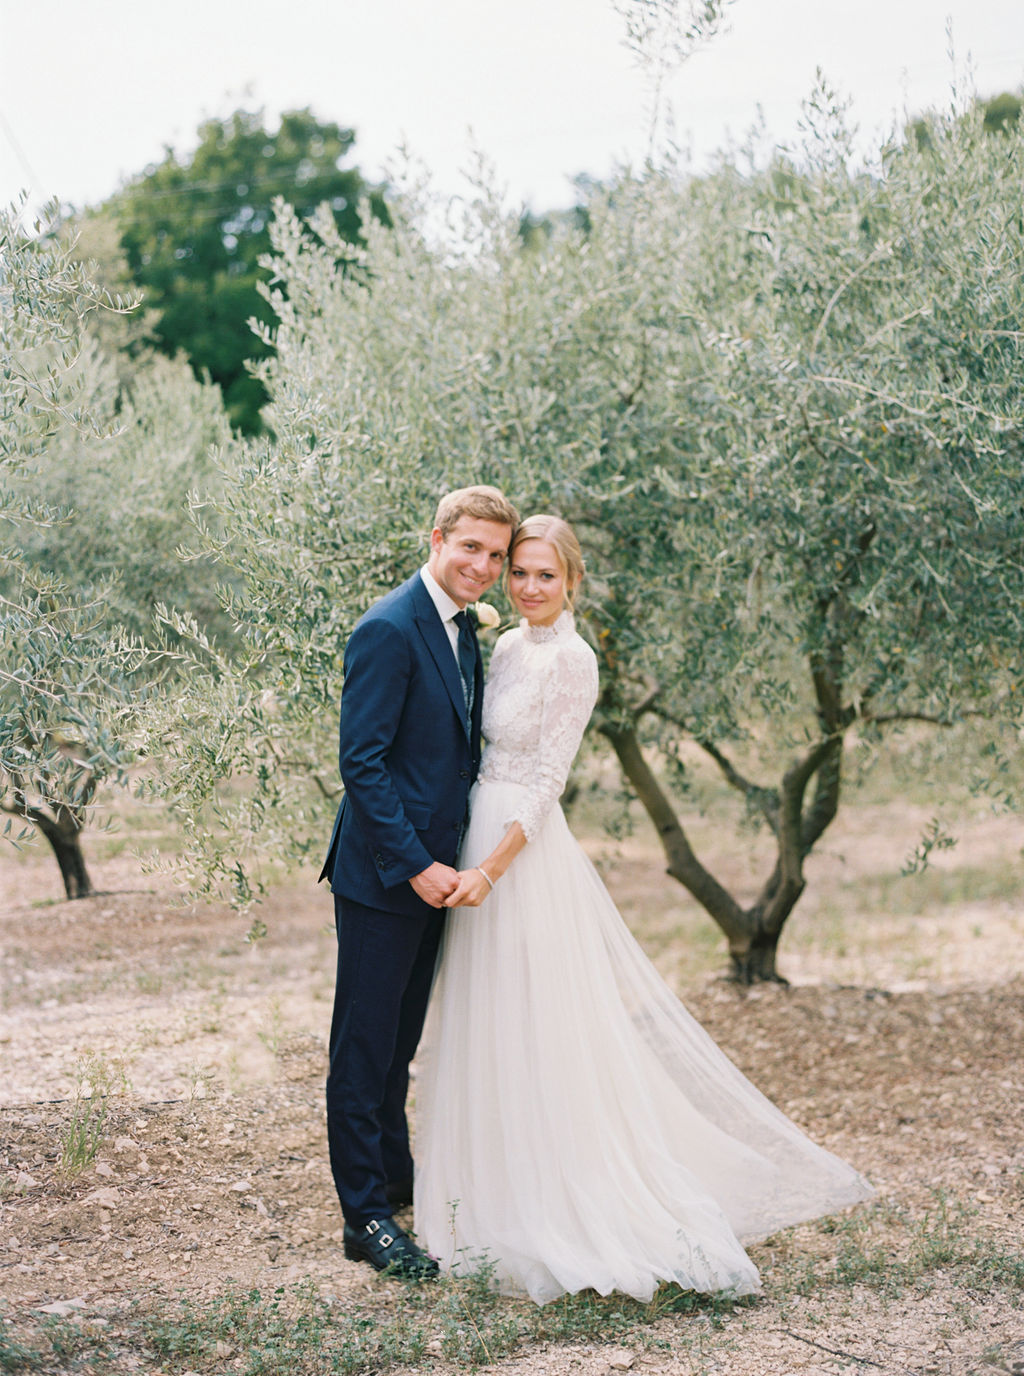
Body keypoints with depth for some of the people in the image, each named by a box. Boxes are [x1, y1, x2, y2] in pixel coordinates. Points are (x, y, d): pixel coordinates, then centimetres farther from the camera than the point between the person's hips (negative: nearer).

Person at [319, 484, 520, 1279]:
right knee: (365, 1048, -1)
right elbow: (362, 763, -20)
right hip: (384, 876, -9)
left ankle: (397, 1178, 33)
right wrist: (415, 864, -21)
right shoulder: (389, 630, -17)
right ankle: (367, 1219, 5)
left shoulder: (465, 633, 12)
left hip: (432, 869, 9)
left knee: (400, 1043, 20)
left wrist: (444, 859, 10)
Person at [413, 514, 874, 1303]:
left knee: (538, 1030, -3)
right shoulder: (509, 648, 12)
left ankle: (557, 1213, 6)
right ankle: (514, 1195, 24)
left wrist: (491, 868, -22)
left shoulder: (571, 659, -13)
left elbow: (546, 780, -16)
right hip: (484, 839, 9)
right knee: (493, 1031, 14)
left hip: (528, 854, -9)